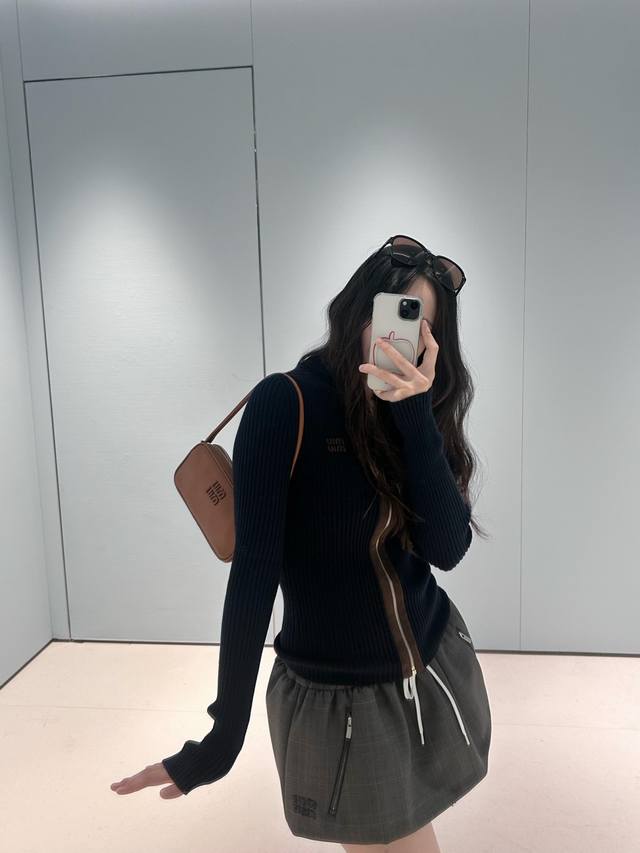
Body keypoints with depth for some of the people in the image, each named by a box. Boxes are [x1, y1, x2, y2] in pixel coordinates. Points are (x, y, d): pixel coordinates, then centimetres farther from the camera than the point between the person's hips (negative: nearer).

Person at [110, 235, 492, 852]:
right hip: (338, 697, -5)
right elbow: (254, 569, -20)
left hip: (436, 671, 5)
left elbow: (447, 549, -14)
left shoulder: (415, 415, -1)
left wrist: (415, 413, -24)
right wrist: (224, 735, -18)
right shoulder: (287, 403, -17)